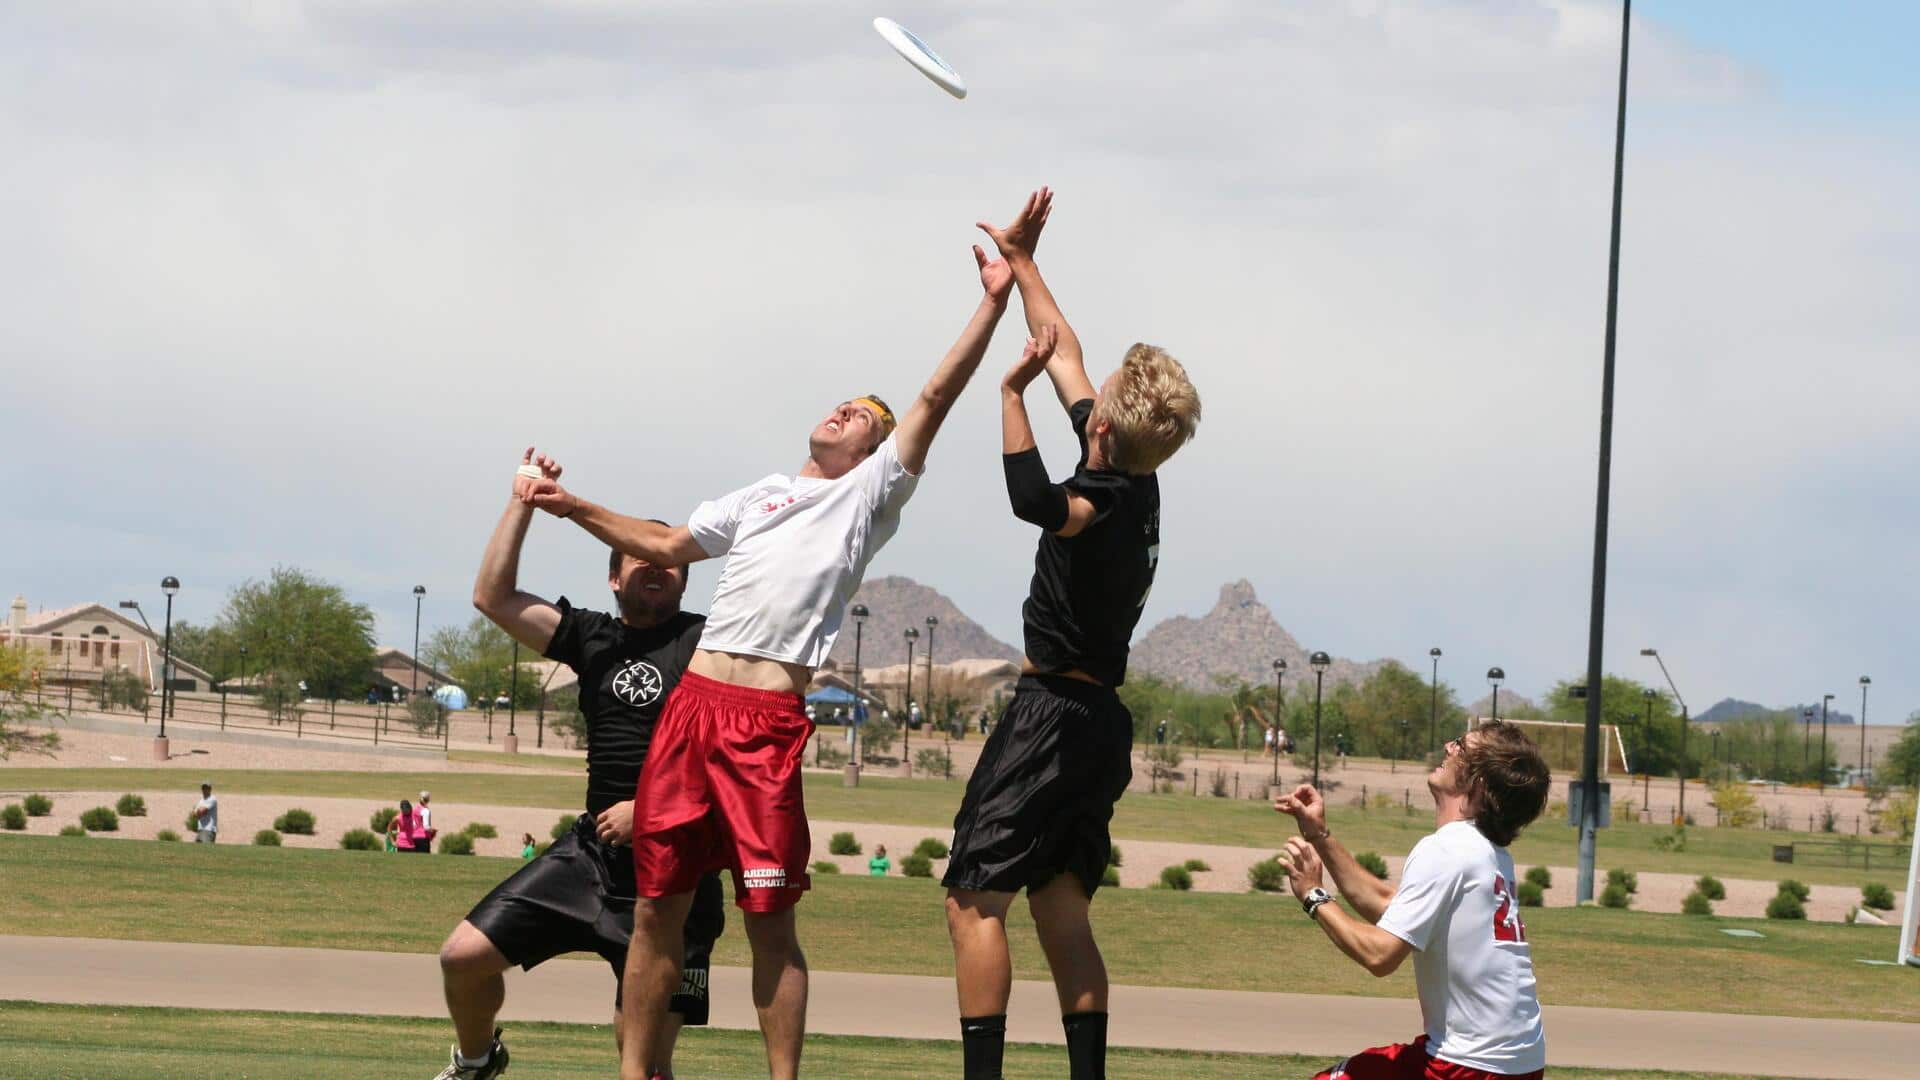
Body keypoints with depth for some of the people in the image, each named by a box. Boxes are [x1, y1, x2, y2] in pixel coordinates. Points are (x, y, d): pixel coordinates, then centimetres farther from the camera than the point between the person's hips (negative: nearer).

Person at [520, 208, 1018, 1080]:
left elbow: (935, 396, 3)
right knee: (658, 907, 6)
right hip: (692, 703, 5)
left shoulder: (871, 494, 11)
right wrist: (576, 509, 34)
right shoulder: (763, 495, 26)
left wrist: (993, 304, -4)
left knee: (770, 921, -7)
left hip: (769, 721, -5)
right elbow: (667, 545, 39)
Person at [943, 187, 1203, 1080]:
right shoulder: (1134, 480, 7)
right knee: (1059, 910, 11)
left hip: (1054, 712, -9)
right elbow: (1068, 356, 19)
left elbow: (1036, 504, -42)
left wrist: (1012, 391, -39)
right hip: (1099, 718, 9)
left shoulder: (1108, 501, -17)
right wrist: (1021, 261, 26)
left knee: (975, 898, -10)